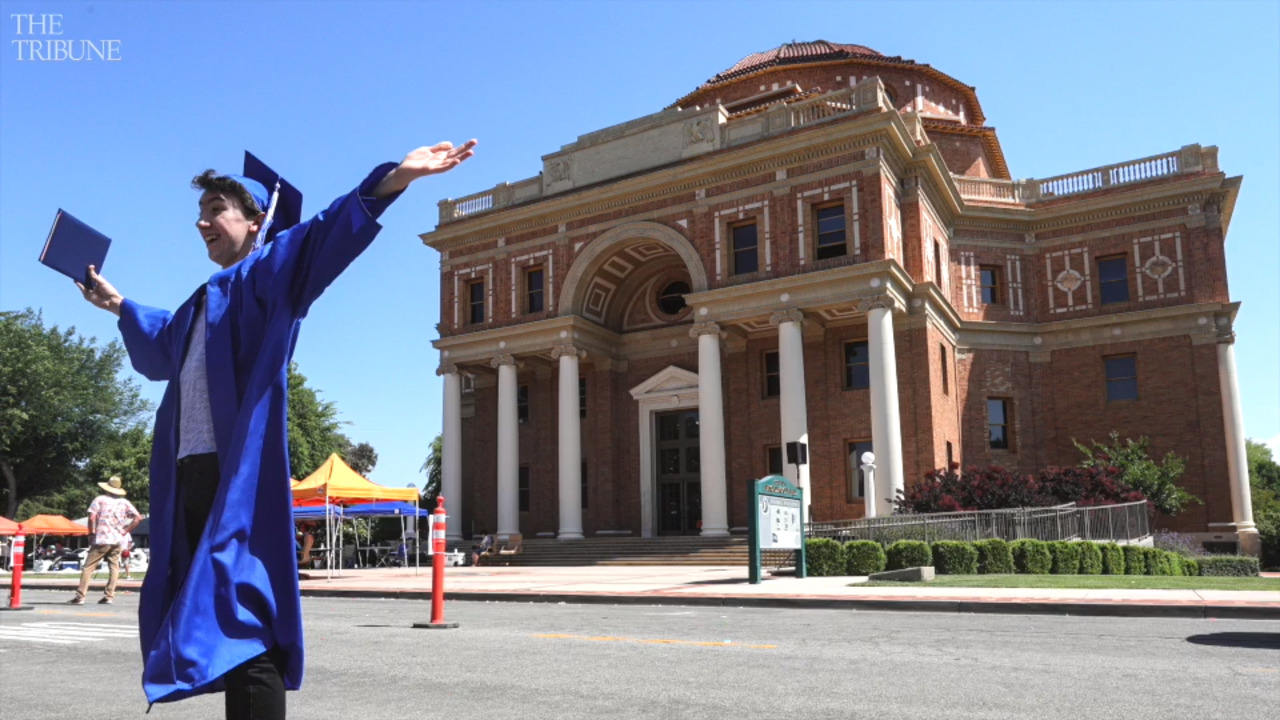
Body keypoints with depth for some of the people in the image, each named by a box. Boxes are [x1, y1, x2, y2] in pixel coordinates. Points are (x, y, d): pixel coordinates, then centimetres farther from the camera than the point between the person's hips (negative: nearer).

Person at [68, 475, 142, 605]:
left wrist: (92, 532, 1)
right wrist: (125, 531, 7)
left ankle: (80, 596, -2)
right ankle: (109, 596, 3)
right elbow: (138, 517, 3)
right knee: (114, 568, 7)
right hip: (117, 540, 3)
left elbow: (92, 518, -12)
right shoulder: (124, 502, 9)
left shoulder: (100, 499, -1)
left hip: (101, 540, -3)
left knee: (88, 567, 1)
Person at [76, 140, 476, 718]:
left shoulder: (267, 274, 2)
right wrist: (118, 305, 64)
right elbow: (160, 343, 49)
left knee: (241, 623, -13)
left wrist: (395, 177, -35)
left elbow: (322, 238, -18)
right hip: (189, 474, 9)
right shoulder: (201, 306, 26)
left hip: (238, 474, -9)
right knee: (219, 623, 12)